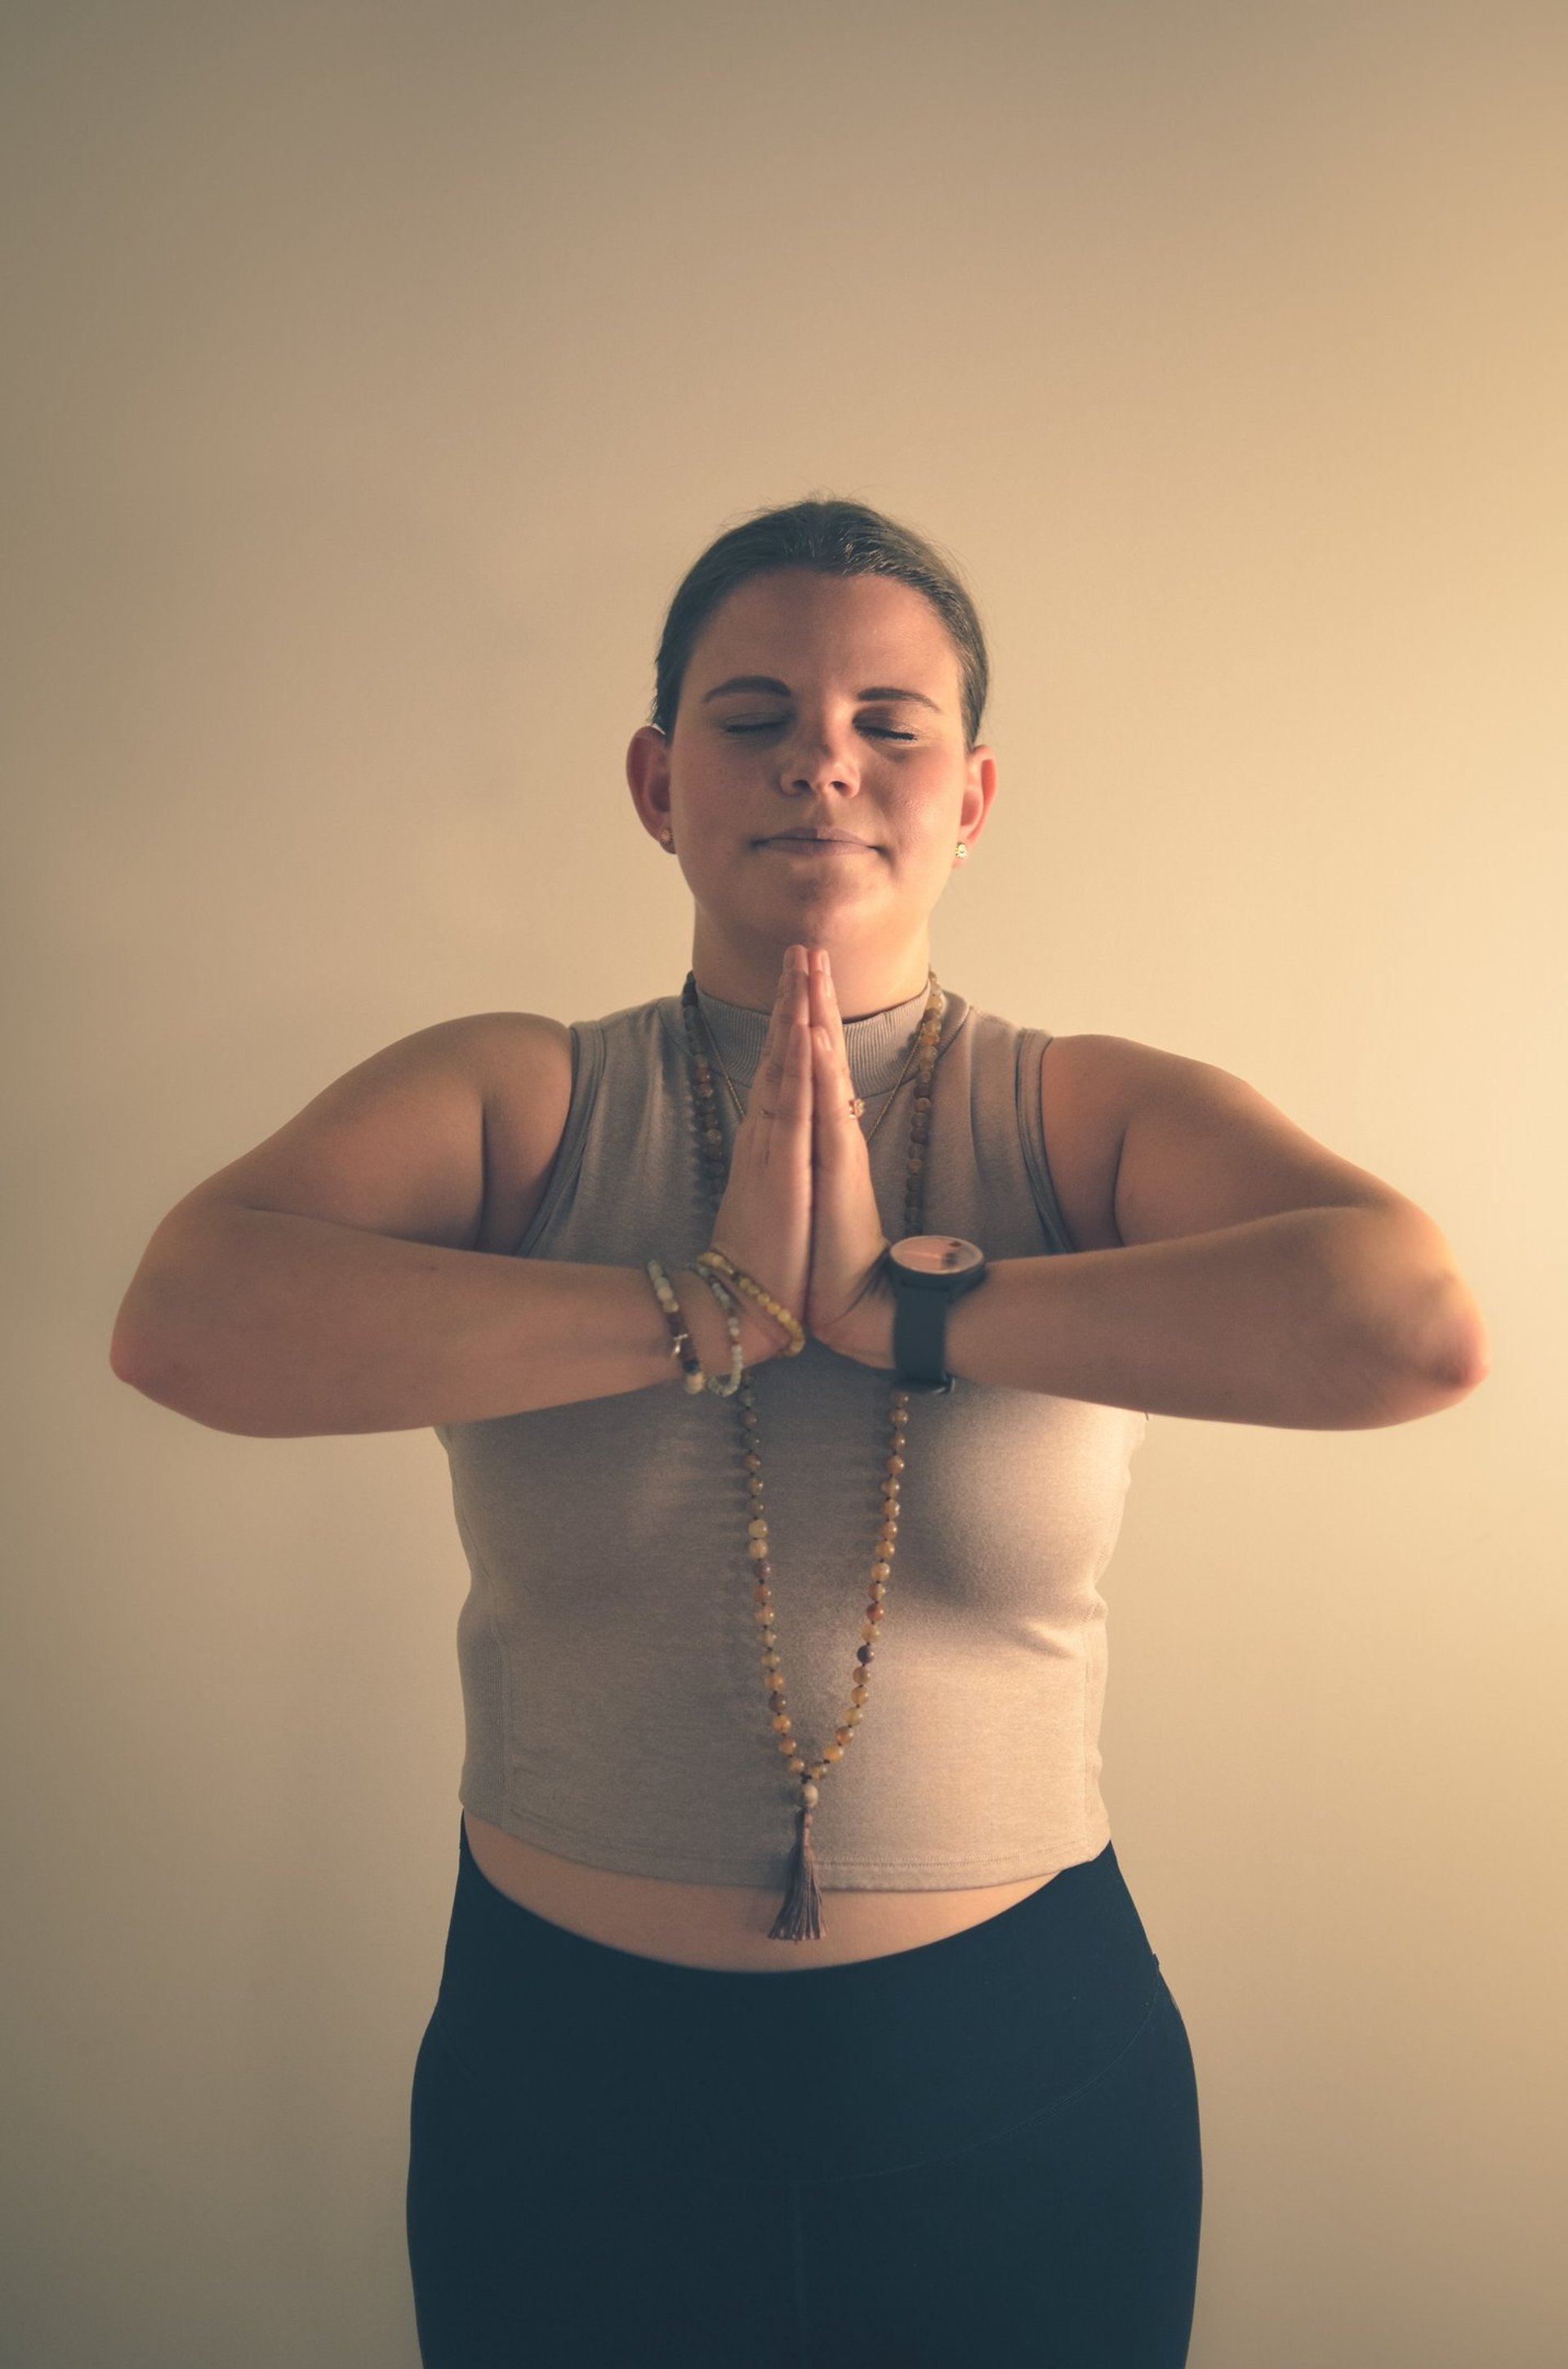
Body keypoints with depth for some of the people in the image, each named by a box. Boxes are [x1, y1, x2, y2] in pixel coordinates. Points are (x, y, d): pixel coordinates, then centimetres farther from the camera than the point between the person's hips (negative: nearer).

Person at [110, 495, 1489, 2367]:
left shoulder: (1093, 1119, -6)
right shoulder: (508, 1100, -5)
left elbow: (1418, 1327, -24)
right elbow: (182, 1321, -22)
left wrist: (900, 1295, -24)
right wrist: (711, 1306, -24)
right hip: (564, 2060, 1)